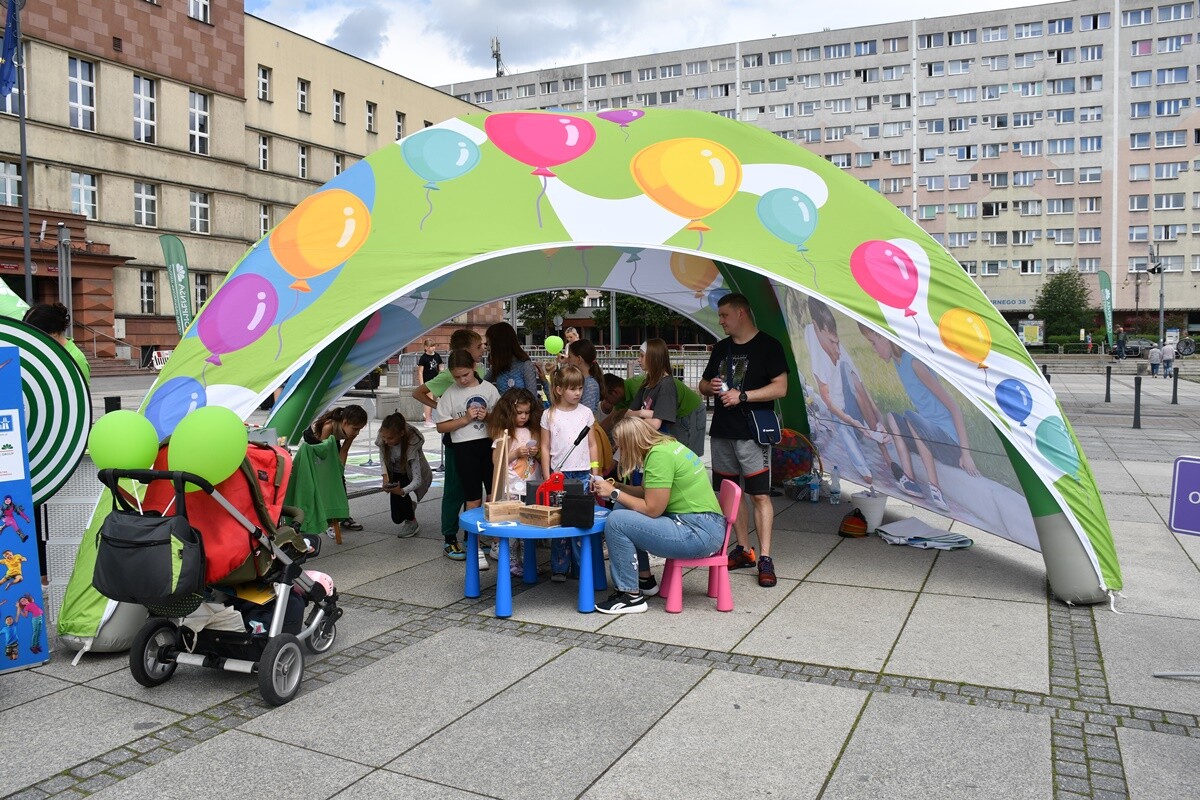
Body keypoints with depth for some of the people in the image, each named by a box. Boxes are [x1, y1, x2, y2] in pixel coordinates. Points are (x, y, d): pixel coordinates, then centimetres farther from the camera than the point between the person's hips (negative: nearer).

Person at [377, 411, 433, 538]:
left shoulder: (412, 445, -37)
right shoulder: (383, 439, -25)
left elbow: (417, 480, -38)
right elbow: (382, 456, -3)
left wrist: (402, 491, -56)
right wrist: (385, 474, -19)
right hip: (396, 474, 4)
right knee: (397, 518, -6)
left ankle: (412, 523, -8)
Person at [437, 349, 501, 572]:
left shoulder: (488, 388, 3)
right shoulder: (449, 394, 1)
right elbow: (441, 427, 0)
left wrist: (487, 416, -11)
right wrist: (465, 419, -11)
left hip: (489, 444, 1)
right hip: (464, 447, -1)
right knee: (473, 499, 2)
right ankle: (475, 548, 9)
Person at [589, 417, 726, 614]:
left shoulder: (659, 455, -18)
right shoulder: (666, 444, 11)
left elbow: (652, 509, -18)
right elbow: (651, 493, 19)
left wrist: (614, 493, -9)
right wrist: (616, 487, 11)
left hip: (699, 532, -10)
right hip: (703, 525, 10)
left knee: (616, 521, -16)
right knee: (622, 509, 12)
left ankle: (631, 596, -4)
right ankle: (644, 579, 19)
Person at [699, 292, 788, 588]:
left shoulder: (768, 345, -4)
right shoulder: (720, 348, 16)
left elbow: (780, 387, -11)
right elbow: (703, 385, 23)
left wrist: (742, 396, -17)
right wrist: (711, 386, -1)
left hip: (752, 433, -7)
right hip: (721, 431, 7)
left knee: (760, 495, -8)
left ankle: (765, 559, -5)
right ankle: (743, 550, 21)